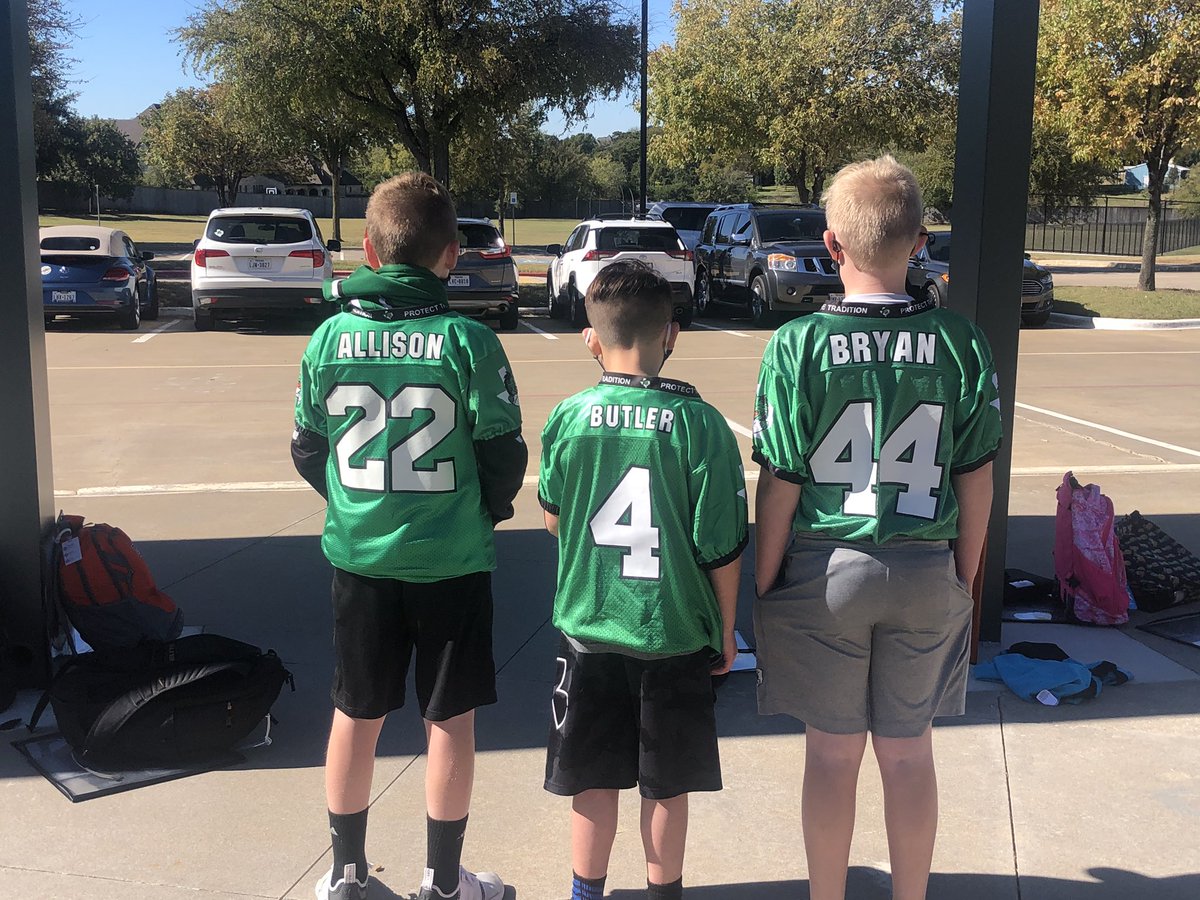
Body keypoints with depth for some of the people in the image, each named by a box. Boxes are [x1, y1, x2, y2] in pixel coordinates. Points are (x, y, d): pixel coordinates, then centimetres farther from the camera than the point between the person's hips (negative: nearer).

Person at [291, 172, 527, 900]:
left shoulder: (330, 338, -4)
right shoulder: (468, 341, -13)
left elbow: (308, 451, 3)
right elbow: (504, 456, -9)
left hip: (359, 554, 3)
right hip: (451, 560, -3)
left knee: (356, 714, 17)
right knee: (451, 721, 11)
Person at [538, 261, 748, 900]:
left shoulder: (567, 419, -7)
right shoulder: (699, 423, -13)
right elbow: (723, 545, -9)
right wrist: (725, 628, 5)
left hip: (588, 626, 1)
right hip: (676, 632, -1)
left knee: (593, 780, 15)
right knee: (666, 785, 14)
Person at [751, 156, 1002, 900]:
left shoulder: (799, 344, -13)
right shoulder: (960, 342, -6)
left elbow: (780, 484, -10)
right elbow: (976, 479, -1)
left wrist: (764, 585, 2)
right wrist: (965, 581, 12)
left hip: (824, 573, -2)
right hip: (925, 574, 2)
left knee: (833, 752, 12)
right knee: (910, 751, 15)